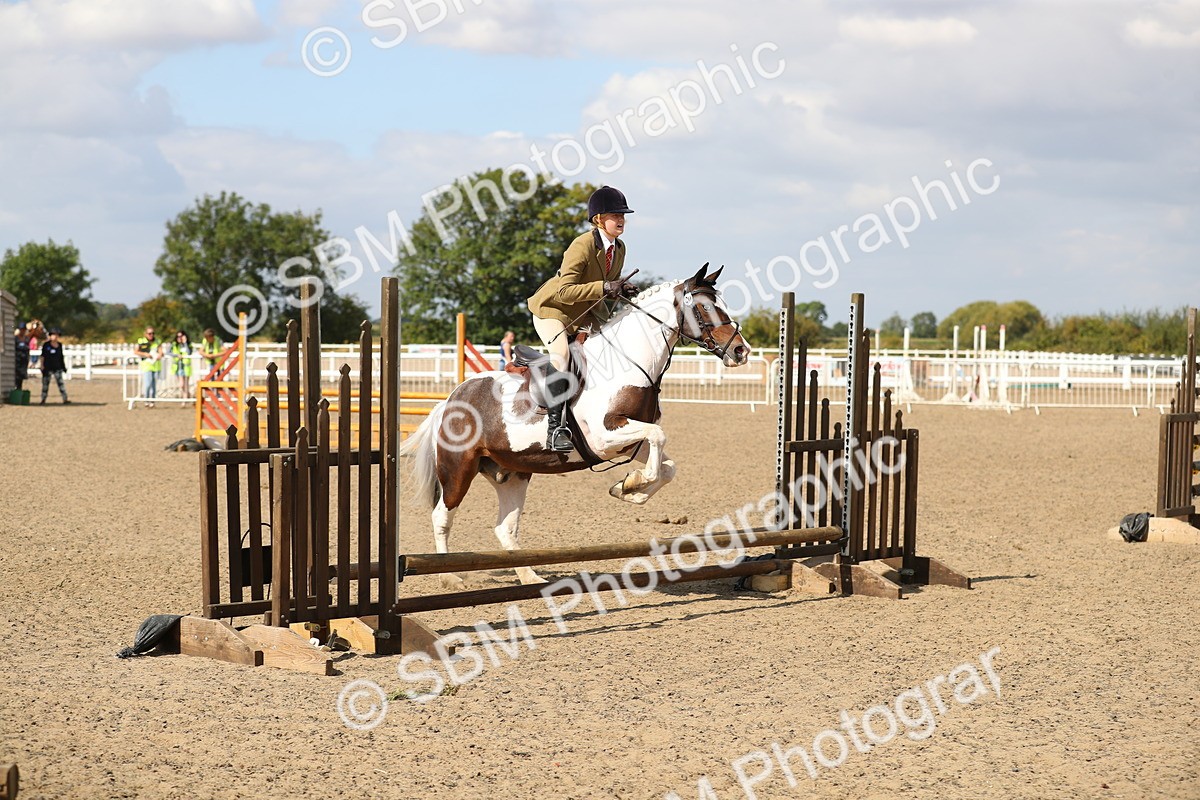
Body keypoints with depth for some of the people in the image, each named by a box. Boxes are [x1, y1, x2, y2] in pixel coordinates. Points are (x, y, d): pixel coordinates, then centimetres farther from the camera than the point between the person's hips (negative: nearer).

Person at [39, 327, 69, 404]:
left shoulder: (59, 345, 9)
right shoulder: (46, 344, -2)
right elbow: (43, 356, -1)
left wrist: (64, 366, 14)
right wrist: (42, 366, -8)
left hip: (57, 367, 2)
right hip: (47, 367, -2)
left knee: (60, 382, -4)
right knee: (45, 383, 3)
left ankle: (65, 399, -8)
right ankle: (43, 400, 11)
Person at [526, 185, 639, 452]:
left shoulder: (619, 248, -1)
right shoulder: (582, 245, -26)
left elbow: (609, 288, 10)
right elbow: (564, 291, -31)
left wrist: (622, 290, -13)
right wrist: (603, 287, -37)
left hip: (588, 313, 9)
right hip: (552, 308, -9)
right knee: (561, 354, -30)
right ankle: (555, 428, -34)